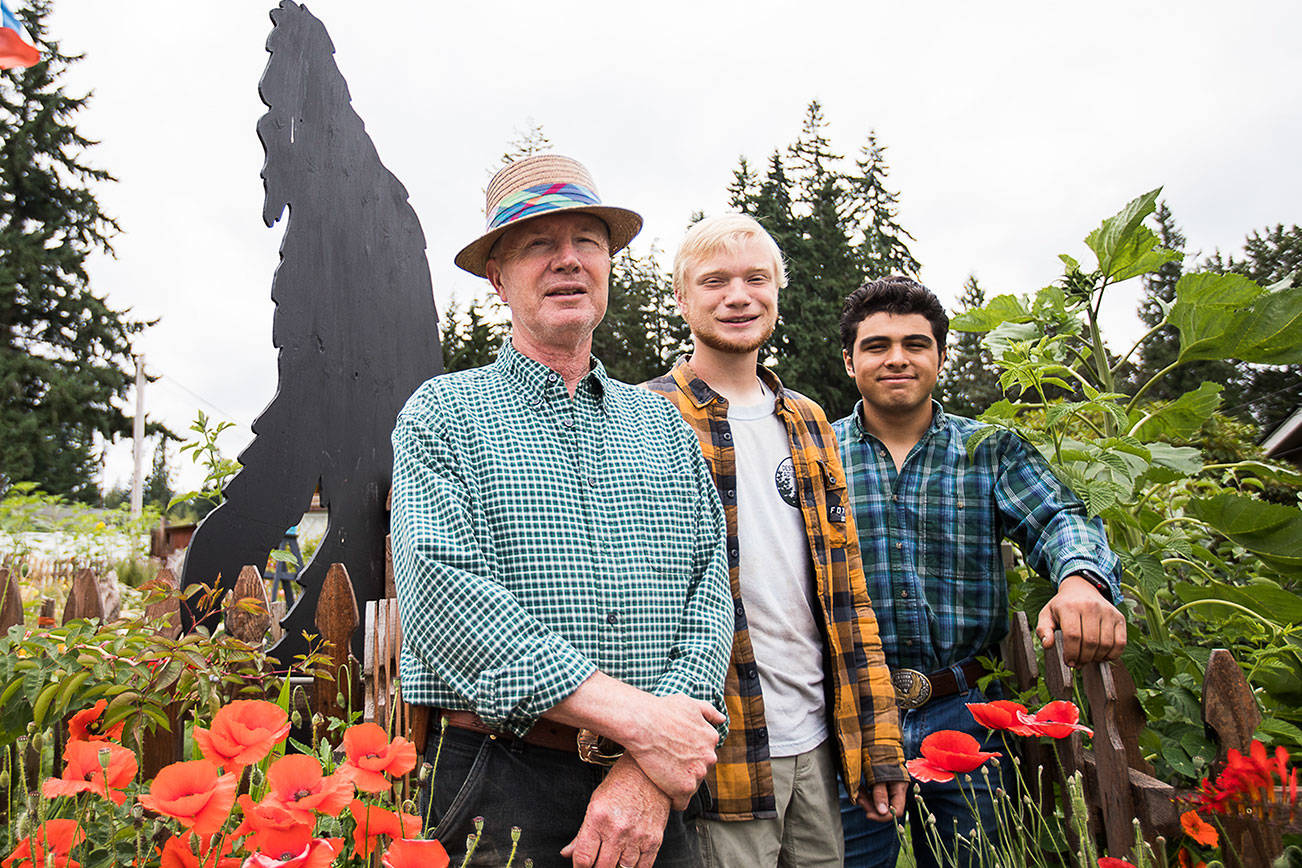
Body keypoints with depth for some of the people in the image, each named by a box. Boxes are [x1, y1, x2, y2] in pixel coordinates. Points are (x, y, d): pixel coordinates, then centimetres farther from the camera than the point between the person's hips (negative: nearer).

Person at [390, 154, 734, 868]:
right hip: (498, 790, -3)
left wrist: (652, 772, -14)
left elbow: (710, 590, 0)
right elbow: (440, 593, -15)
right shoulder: (442, 414, -2)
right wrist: (635, 718, -20)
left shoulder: (666, 426, 9)